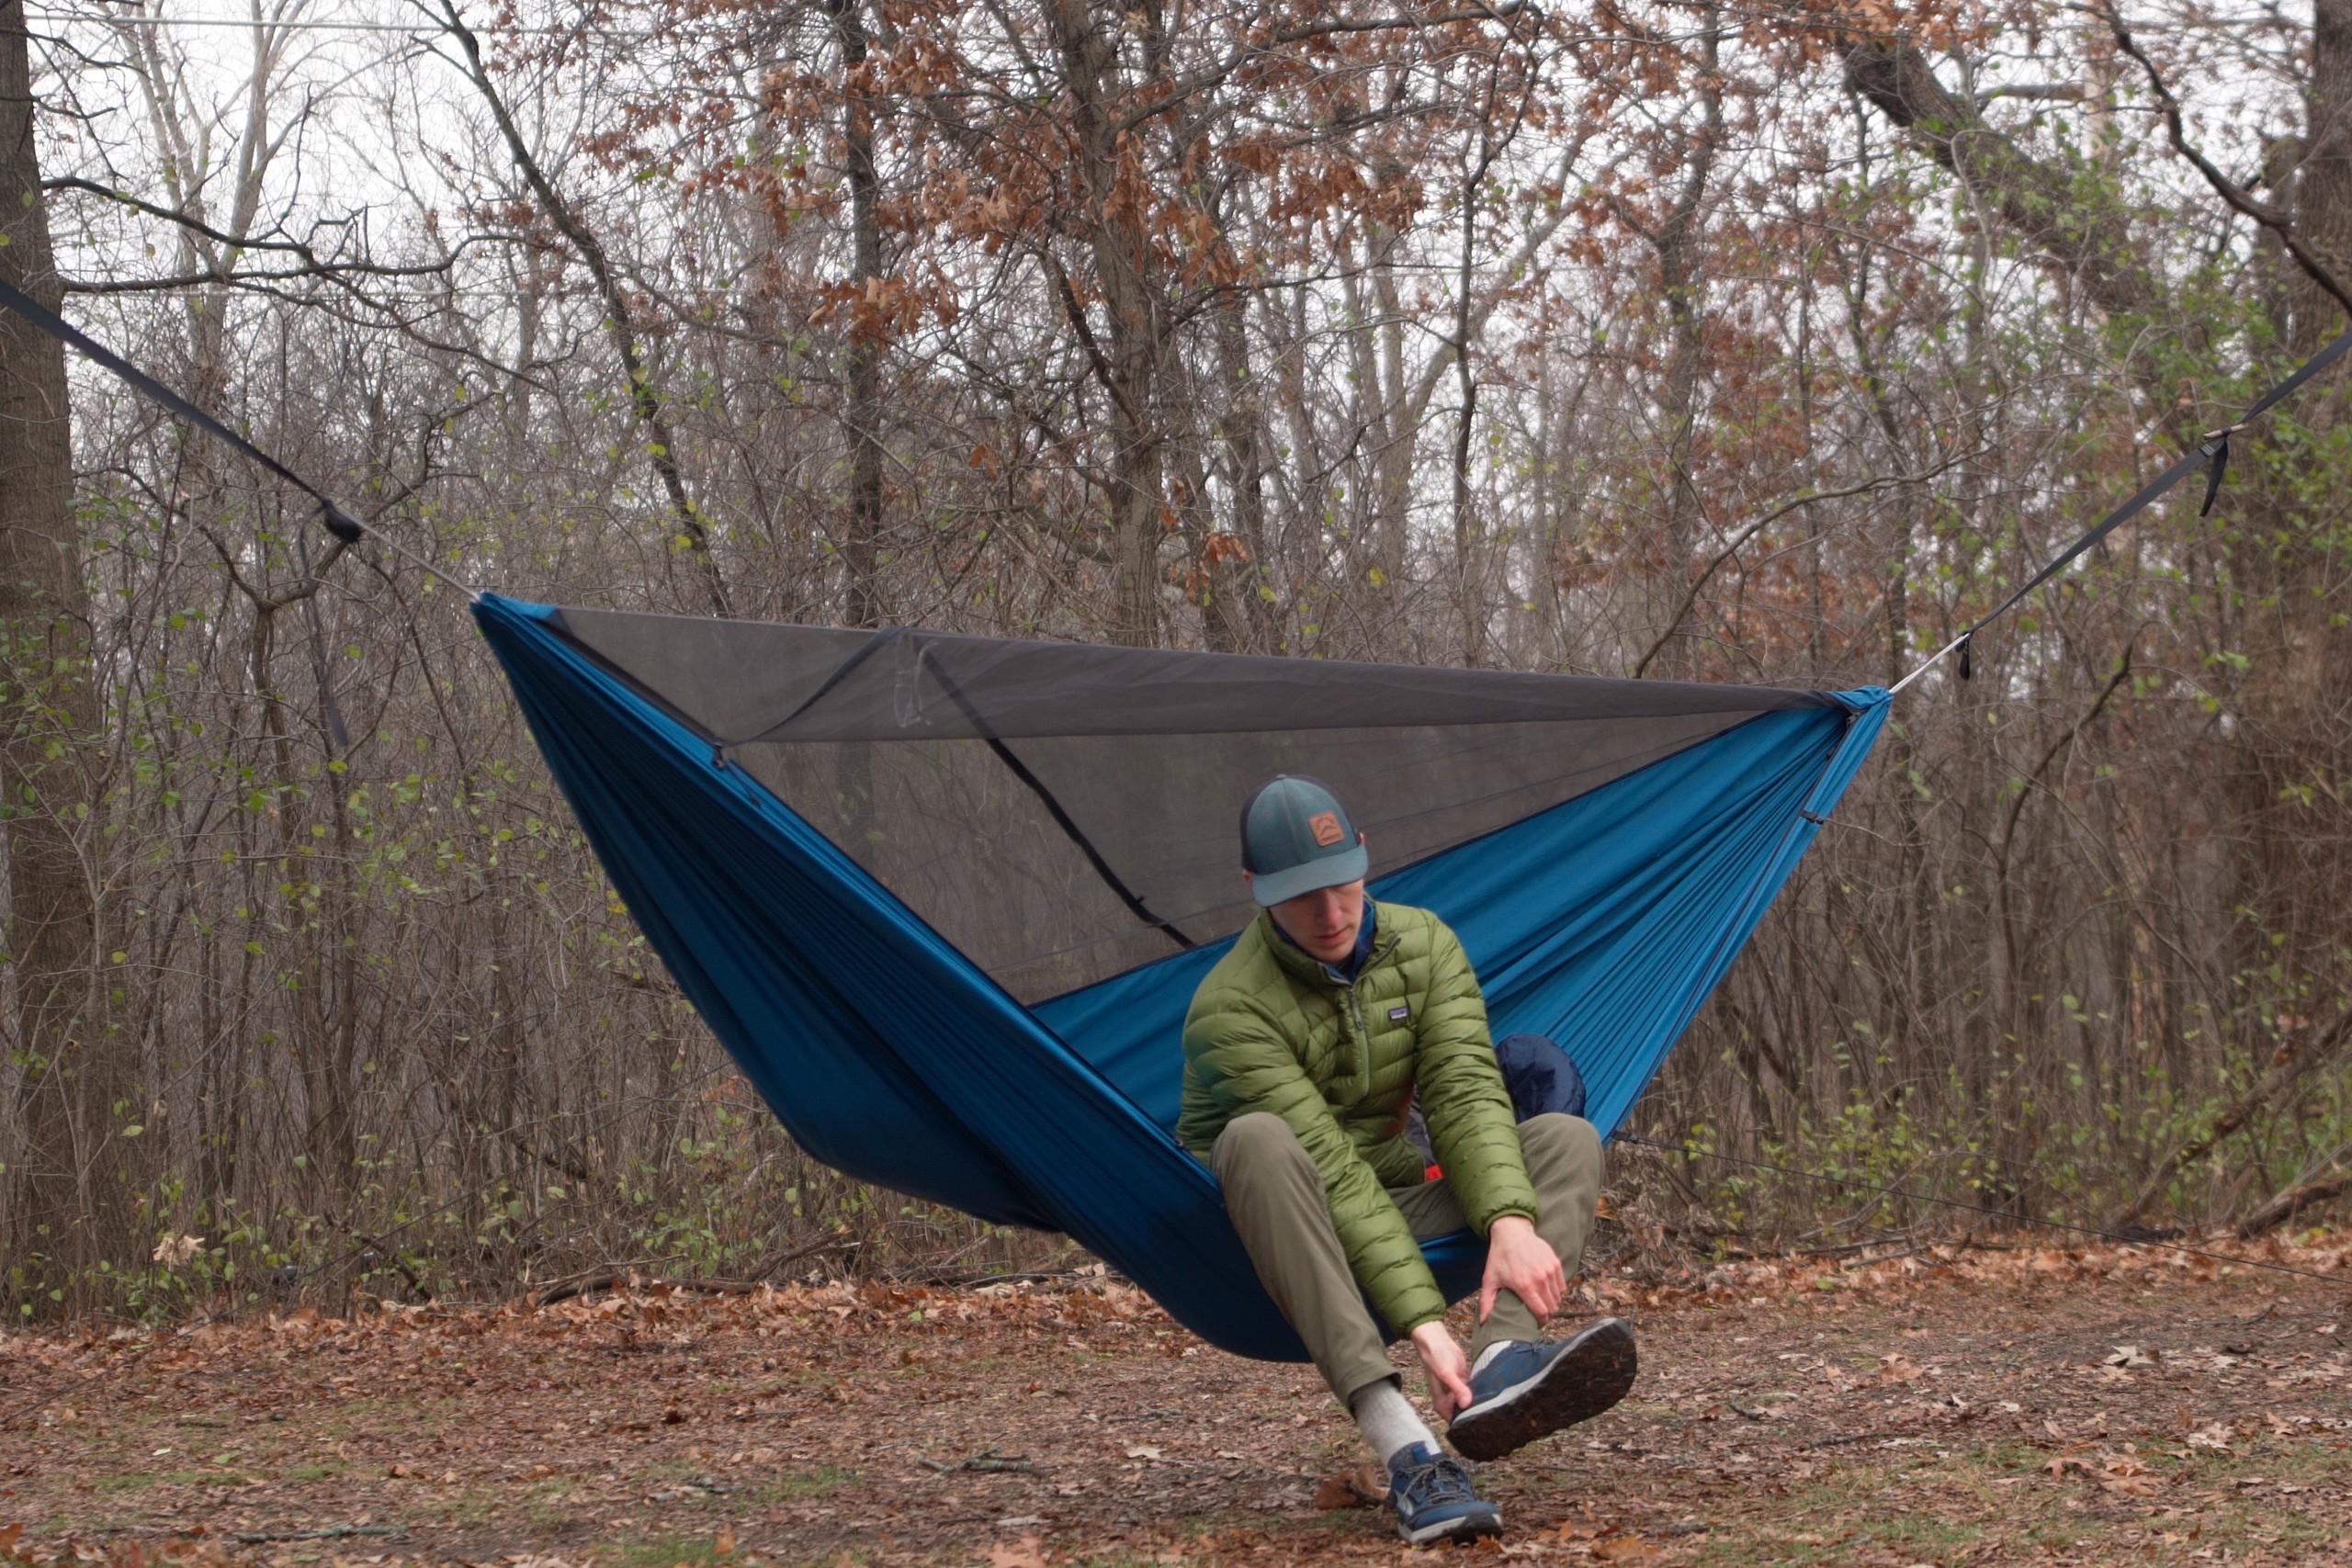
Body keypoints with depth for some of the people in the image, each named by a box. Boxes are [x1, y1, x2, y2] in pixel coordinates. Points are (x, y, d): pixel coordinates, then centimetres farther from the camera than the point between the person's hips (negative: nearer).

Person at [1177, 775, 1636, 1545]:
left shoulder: (1422, 946, -3)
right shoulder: (1231, 1011, -22)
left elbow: (1466, 1096, -15)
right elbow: (1332, 1169, -29)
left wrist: (1511, 1221, -34)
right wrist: (1424, 1322, -36)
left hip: (1398, 1203, 5)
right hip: (1276, 1246, -5)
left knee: (1566, 1137, -14)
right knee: (1259, 1140, -38)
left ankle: (1497, 1368, -44)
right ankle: (1403, 1447, -49)